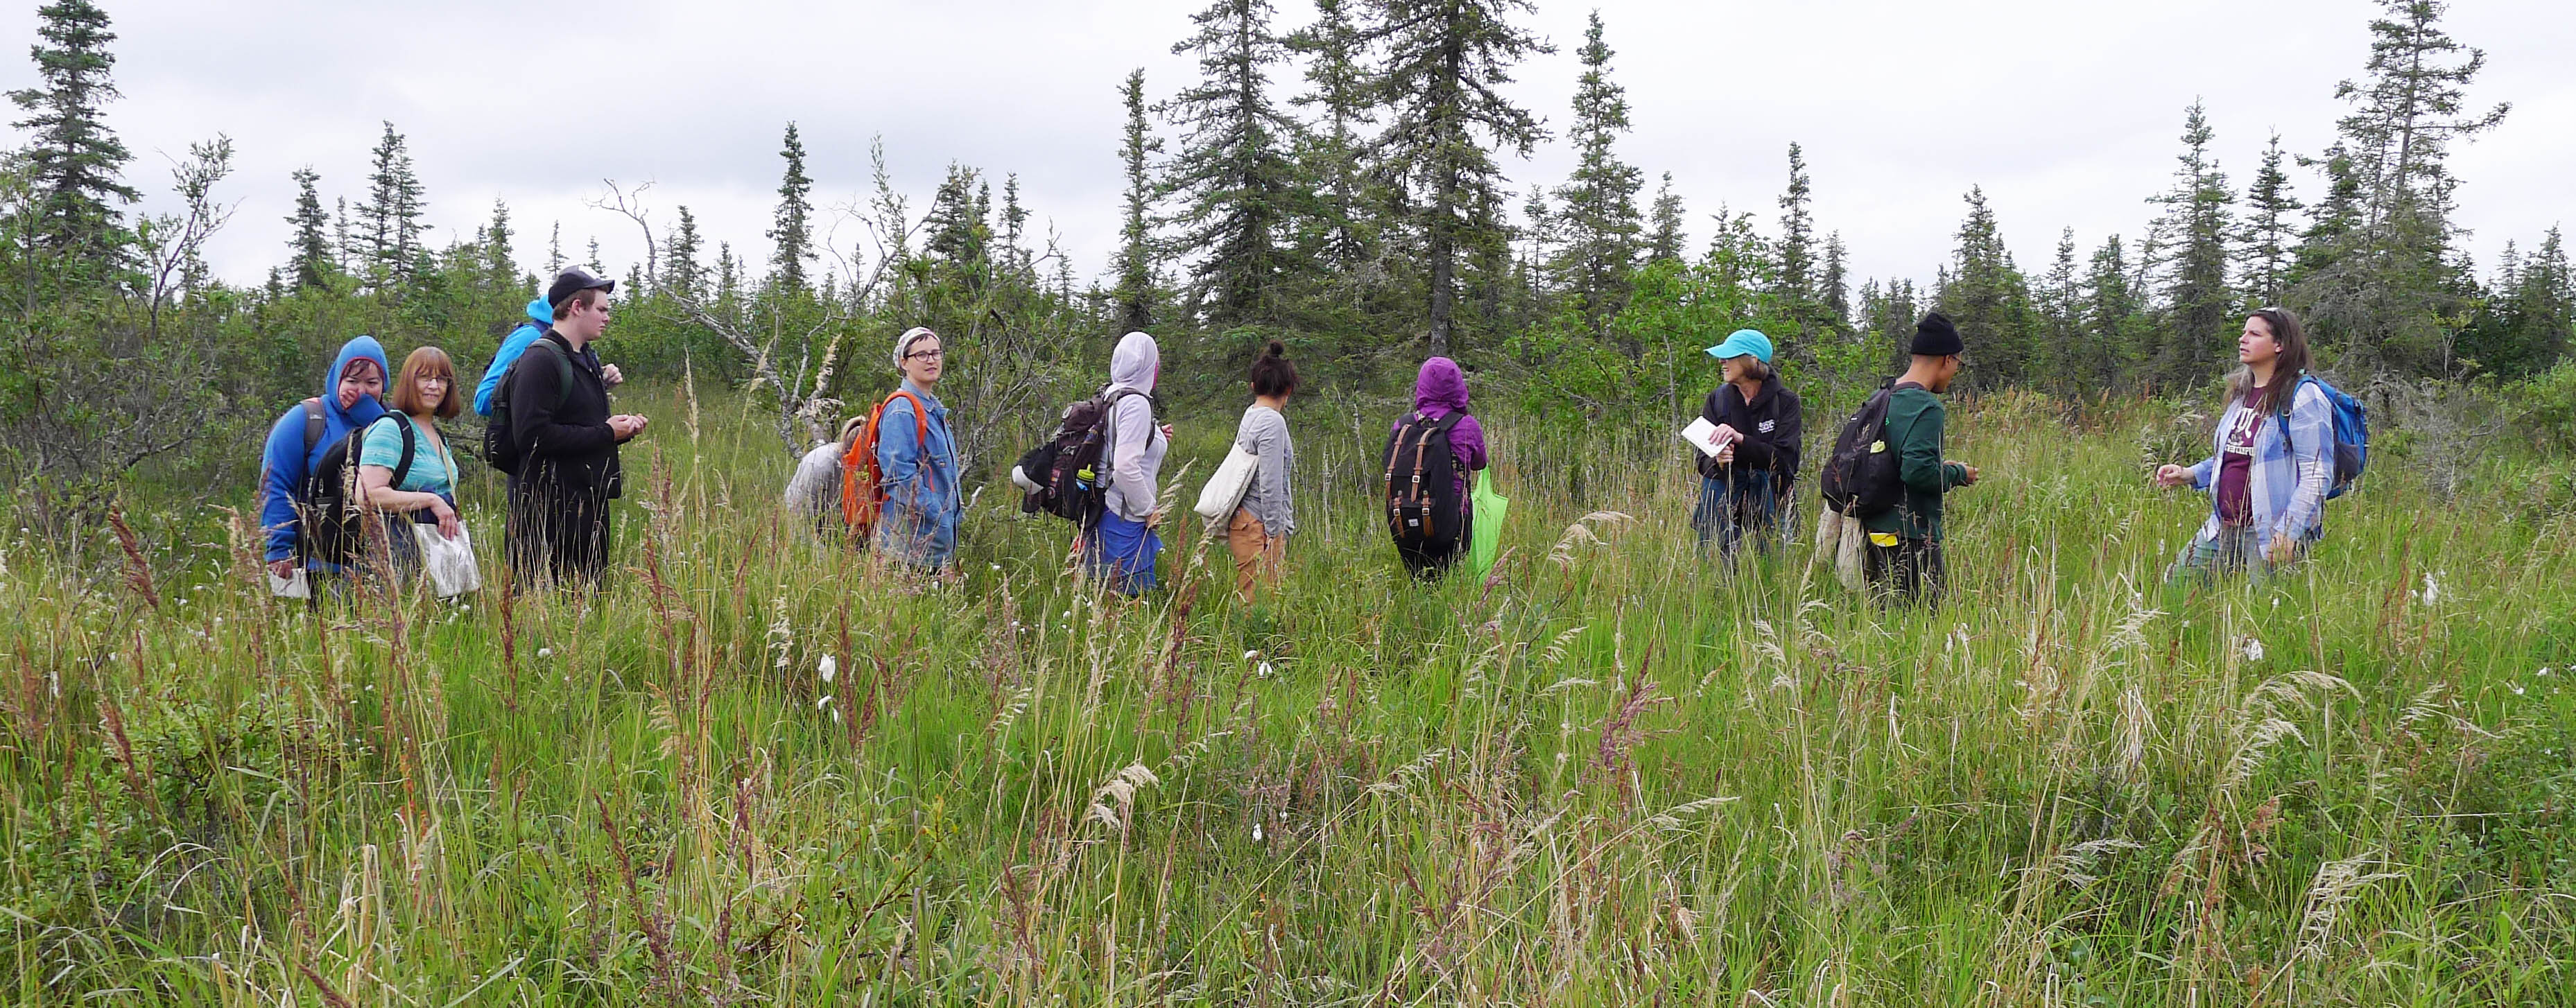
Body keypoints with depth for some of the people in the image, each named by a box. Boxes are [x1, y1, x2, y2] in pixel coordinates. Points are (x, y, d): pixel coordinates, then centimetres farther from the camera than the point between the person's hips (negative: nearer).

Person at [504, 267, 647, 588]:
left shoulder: (586, 359, 19)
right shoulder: (541, 360, -13)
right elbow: (533, 435, -23)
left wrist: (620, 428, 7)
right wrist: (605, 433, -17)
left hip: (588, 500, 10)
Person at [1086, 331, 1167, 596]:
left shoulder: (1110, 398, 11)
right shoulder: (1136, 404, -16)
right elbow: (1125, 468, -24)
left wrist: (1158, 441, 12)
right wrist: (1149, 510, -13)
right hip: (1127, 524, -9)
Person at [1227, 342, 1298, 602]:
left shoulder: (1250, 416, 12)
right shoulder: (1273, 422, -15)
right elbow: (1270, 485, -18)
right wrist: (1274, 532, -12)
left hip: (1244, 520, 9)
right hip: (1259, 527, -9)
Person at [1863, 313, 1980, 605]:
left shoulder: (1882, 400, 13)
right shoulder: (1926, 408, -14)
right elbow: (1917, 470, -24)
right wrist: (1958, 474, -6)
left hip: (1876, 534, 9)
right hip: (1911, 538, -9)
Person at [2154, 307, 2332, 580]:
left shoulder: (2304, 397, -11)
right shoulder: (2242, 393, 14)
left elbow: (2317, 473, -16)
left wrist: (2290, 531, -22)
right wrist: (2190, 474, 10)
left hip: (2270, 533, -8)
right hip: (2224, 526, 8)